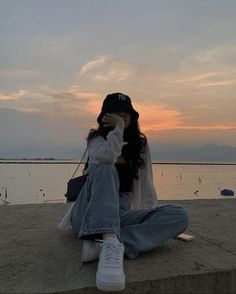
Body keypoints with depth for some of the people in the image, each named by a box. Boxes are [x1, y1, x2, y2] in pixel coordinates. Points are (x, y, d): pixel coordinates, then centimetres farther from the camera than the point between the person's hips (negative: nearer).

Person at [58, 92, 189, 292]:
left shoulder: (140, 144, 13)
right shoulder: (97, 138, 3)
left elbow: (146, 184, 11)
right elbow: (106, 158, -23)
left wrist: (153, 221, 7)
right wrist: (117, 128, -15)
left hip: (121, 215, 4)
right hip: (89, 216, -3)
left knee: (179, 215, -19)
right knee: (104, 169, -31)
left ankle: (103, 245, -36)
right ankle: (110, 242, -52)